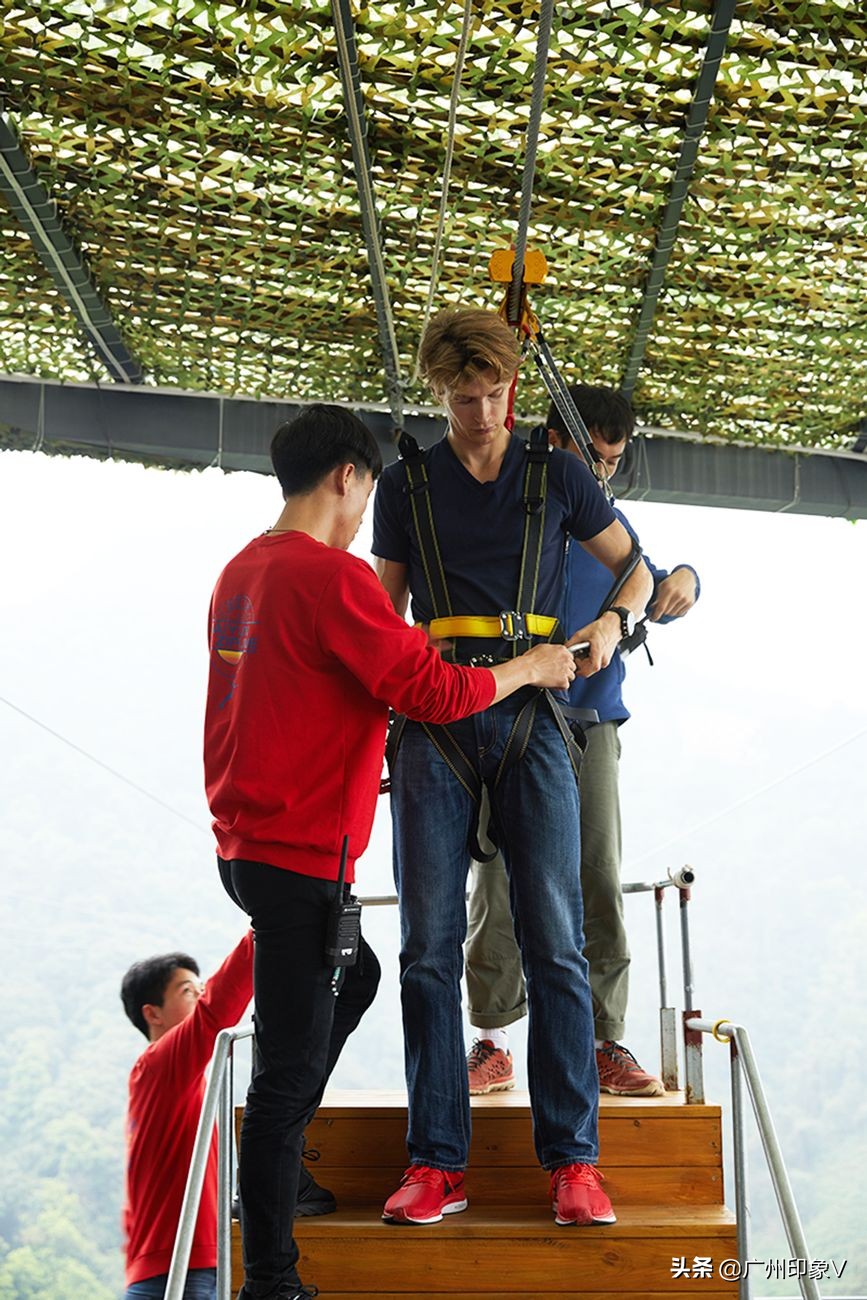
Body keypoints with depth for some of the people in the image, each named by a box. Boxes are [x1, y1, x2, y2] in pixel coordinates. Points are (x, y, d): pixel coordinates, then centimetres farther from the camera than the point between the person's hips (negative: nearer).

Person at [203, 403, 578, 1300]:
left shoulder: (242, 571, 12)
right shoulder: (330, 576, -17)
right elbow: (431, 691, -18)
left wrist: (369, 758, 29)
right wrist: (528, 669, -3)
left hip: (247, 844, 10)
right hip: (300, 852, -10)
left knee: (353, 978, 26)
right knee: (293, 1058, -4)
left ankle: (275, 1170, 29)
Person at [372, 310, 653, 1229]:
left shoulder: (556, 477, 11)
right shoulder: (405, 487, 13)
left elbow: (637, 568, 18)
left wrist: (612, 622, -4)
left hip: (531, 715, -1)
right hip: (434, 722, 1)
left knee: (554, 940, -6)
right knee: (429, 943, -2)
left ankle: (571, 1158, -2)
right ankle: (437, 1162, 2)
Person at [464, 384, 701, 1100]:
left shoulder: (609, 522, 18)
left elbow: (645, 595, 29)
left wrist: (681, 579, 6)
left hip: (590, 723, 3)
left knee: (600, 886, -3)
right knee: (500, 887, -2)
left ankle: (607, 1044, 2)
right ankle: (492, 1045, 6)